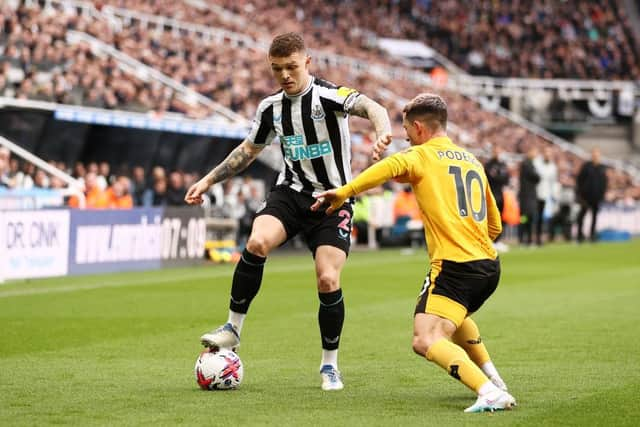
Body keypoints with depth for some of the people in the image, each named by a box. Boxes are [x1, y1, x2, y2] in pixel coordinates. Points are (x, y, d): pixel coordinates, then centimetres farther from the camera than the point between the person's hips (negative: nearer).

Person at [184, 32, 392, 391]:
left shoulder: (327, 95, -13)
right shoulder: (271, 108, 5)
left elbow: (371, 107, -31)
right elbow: (248, 150, 22)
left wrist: (383, 131, -54)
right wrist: (209, 181, 20)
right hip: (291, 192, 4)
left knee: (328, 281, -13)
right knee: (257, 243, -26)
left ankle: (330, 365, 9)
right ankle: (233, 328, -12)